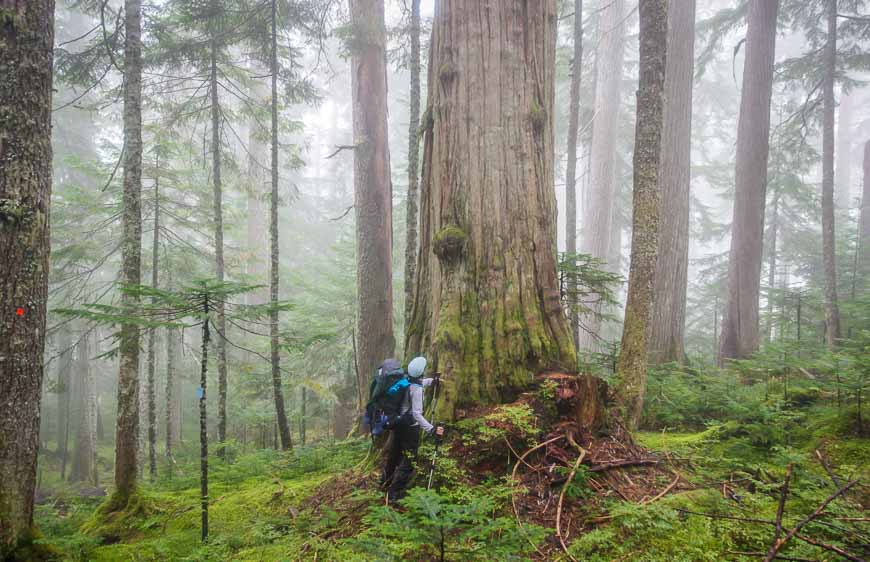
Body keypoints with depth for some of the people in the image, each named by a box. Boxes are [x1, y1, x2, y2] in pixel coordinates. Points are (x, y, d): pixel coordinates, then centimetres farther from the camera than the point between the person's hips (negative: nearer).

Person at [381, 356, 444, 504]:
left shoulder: (405, 380, -1)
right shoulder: (416, 389, -25)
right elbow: (416, 413, -31)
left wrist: (431, 381, 31)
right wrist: (432, 430, -36)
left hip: (398, 423, 9)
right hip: (410, 427, -9)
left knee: (394, 454, 26)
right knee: (407, 462, 0)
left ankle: (385, 482, 45)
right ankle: (394, 495, 1)